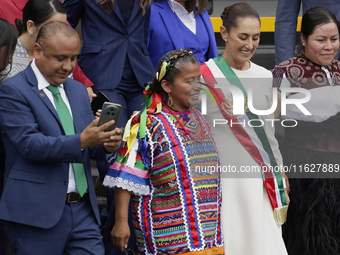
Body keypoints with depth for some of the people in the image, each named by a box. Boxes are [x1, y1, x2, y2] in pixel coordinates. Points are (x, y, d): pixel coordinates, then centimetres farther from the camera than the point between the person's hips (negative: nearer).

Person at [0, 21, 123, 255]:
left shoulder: (78, 90, 17)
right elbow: (30, 144, -18)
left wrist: (107, 144, -7)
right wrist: (80, 142, -29)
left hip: (83, 209, 6)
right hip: (38, 213, -6)